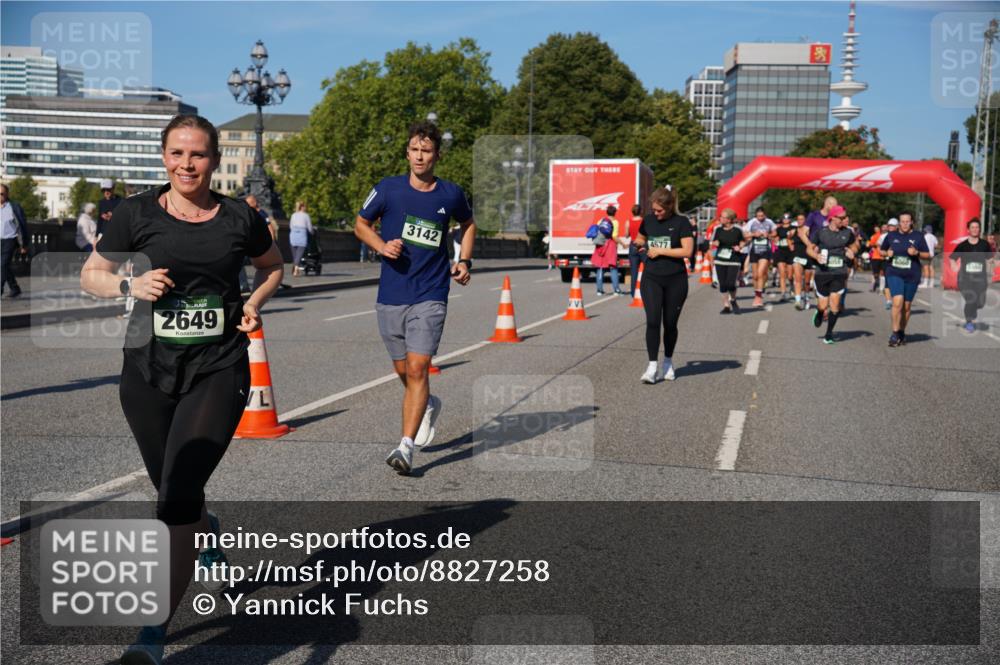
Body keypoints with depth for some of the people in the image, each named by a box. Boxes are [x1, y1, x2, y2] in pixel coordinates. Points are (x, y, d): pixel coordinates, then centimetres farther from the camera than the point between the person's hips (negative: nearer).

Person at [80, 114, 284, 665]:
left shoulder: (239, 219, 2)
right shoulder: (137, 213, 0)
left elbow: (272, 265, 20)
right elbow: (91, 275, 8)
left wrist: (253, 304, 1)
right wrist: (131, 284, -12)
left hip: (218, 371, -2)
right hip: (148, 372, 2)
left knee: (178, 495, -14)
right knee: (173, 492, 16)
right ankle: (210, 539, 52)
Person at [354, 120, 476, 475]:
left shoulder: (451, 194, 1)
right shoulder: (388, 189, -1)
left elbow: (468, 224, 21)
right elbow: (361, 224, 12)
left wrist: (464, 261, 7)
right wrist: (382, 246, -8)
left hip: (430, 296, -2)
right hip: (390, 296, 2)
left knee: (417, 369, -13)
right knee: (403, 372, 13)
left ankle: (406, 446, -11)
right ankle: (428, 405, 44)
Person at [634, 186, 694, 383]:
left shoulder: (681, 222, -6)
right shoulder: (648, 220, 6)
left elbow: (687, 250, -15)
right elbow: (641, 239, 24)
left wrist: (660, 251, -14)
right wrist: (639, 243, 0)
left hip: (675, 280, -2)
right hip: (651, 278, 2)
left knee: (670, 323, 7)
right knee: (652, 321, -10)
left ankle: (668, 363, 26)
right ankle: (652, 366, -8)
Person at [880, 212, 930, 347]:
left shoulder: (918, 236, 2)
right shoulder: (891, 235, 5)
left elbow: (927, 255, 4)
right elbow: (882, 250, 17)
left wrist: (917, 253, -16)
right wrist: (887, 253, -5)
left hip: (912, 276, 1)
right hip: (894, 274, -1)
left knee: (906, 306, 9)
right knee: (898, 302, -18)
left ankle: (902, 332, 26)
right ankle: (895, 333, -10)